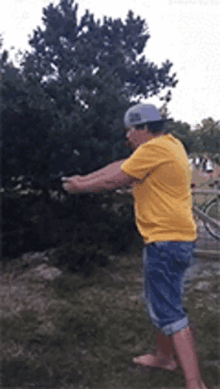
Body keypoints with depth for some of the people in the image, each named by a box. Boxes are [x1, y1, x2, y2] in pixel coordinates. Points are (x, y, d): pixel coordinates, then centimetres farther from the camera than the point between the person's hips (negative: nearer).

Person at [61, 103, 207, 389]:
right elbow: (121, 166, 16)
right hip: (171, 239, 10)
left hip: (166, 241, -10)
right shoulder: (170, 144, 13)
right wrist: (83, 179, 16)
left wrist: (80, 187, 5)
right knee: (159, 302, 23)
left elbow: (112, 180, -11)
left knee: (169, 312, -7)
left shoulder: (155, 148, -17)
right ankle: (164, 357, 39)